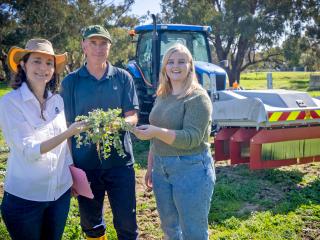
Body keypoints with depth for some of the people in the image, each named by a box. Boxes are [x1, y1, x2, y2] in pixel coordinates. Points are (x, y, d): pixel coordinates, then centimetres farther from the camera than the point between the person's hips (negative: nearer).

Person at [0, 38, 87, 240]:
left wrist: (74, 175, 10)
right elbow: (29, 150, -21)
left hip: (61, 191, 5)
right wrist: (69, 132, -30)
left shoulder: (57, 100, 1)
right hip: (25, 197, -4)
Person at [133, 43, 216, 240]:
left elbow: (192, 138, -22)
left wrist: (157, 131, -32)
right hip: (161, 168, 7)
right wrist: (151, 167, 18)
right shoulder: (162, 96, 10)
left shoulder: (197, 97, -12)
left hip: (191, 169, -7)